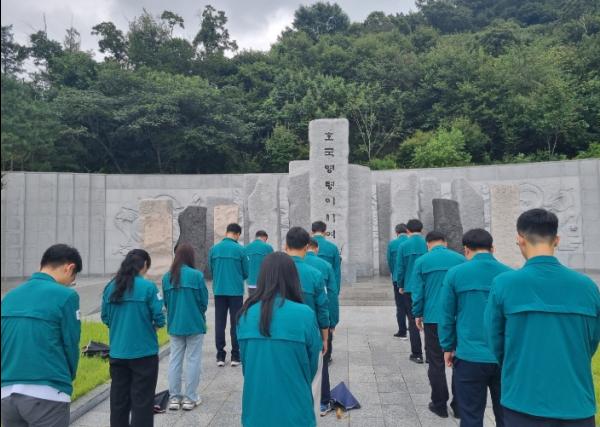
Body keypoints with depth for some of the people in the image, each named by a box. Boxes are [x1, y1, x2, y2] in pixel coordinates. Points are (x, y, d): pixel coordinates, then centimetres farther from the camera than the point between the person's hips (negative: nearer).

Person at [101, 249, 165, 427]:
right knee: (142, 400, 7)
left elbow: (105, 318, 7)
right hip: (144, 352, -4)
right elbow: (159, 319, -13)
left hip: (117, 353, 5)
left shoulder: (111, 287, 0)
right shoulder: (148, 287, -13)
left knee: (118, 399, 17)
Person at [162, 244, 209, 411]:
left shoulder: (167, 277, -3)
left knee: (175, 360, 13)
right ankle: (190, 398, 14)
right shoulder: (197, 275, -15)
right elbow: (204, 301, -8)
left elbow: (166, 301, 6)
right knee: (193, 360, 7)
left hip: (174, 325, 4)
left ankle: (174, 397, 21)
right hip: (194, 324, -4)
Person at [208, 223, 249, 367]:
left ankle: (220, 356, 13)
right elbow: (246, 273, -1)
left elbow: (211, 269, 9)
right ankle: (235, 356, 11)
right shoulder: (240, 249, -8)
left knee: (220, 323, 9)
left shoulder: (213, 249, 0)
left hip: (218, 291, 3)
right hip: (236, 291, -2)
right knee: (235, 323, 6)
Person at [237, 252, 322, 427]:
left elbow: (244, 363, 2)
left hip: (256, 410, 3)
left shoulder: (246, 314, -8)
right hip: (295, 412, -2)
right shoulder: (304, 315, -17)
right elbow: (312, 365, -4)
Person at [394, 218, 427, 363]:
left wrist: (400, 286, 9)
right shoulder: (428, 245, -4)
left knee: (413, 321, 8)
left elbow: (400, 267, -5)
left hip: (410, 288, -1)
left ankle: (417, 354, 11)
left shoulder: (403, 246, -7)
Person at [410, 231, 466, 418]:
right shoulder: (461, 259, 2)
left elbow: (417, 291, -4)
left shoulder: (422, 261, -3)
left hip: (433, 318, -2)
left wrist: (417, 314, 8)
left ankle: (440, 405, 14)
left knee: (436, 363, 8)